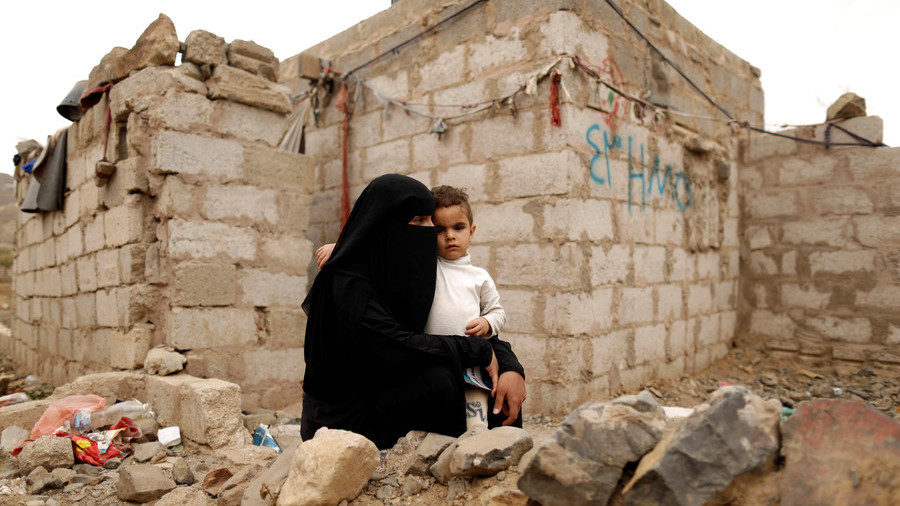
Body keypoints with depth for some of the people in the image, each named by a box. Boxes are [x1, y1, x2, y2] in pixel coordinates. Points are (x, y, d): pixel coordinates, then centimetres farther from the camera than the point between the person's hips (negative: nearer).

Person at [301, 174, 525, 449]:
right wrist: (481, 352, -19)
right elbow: (399, 346, -29)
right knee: (436, 379, -30)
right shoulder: (346, 285, -19)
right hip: (341, 419, -7)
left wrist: (511, 368, -15)